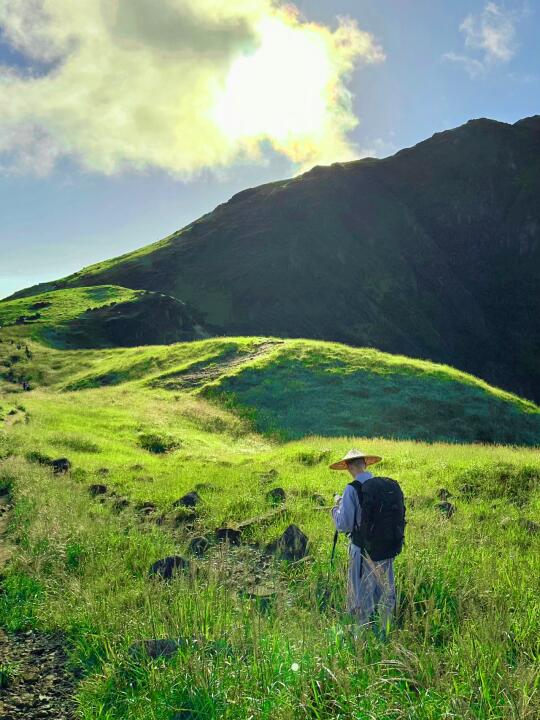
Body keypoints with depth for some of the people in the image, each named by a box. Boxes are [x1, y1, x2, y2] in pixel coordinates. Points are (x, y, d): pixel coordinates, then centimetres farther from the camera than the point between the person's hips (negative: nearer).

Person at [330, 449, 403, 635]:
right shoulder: (387, 485, -3)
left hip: (363, 550, -5)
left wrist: (337, 506, 0)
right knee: (385, 591, 19)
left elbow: (343, 525, -16)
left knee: (363, 593, 10)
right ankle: (384, 632, 32)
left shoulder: (352, 489, -18)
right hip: (387, 548, 5)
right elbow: (397, 515, 9)